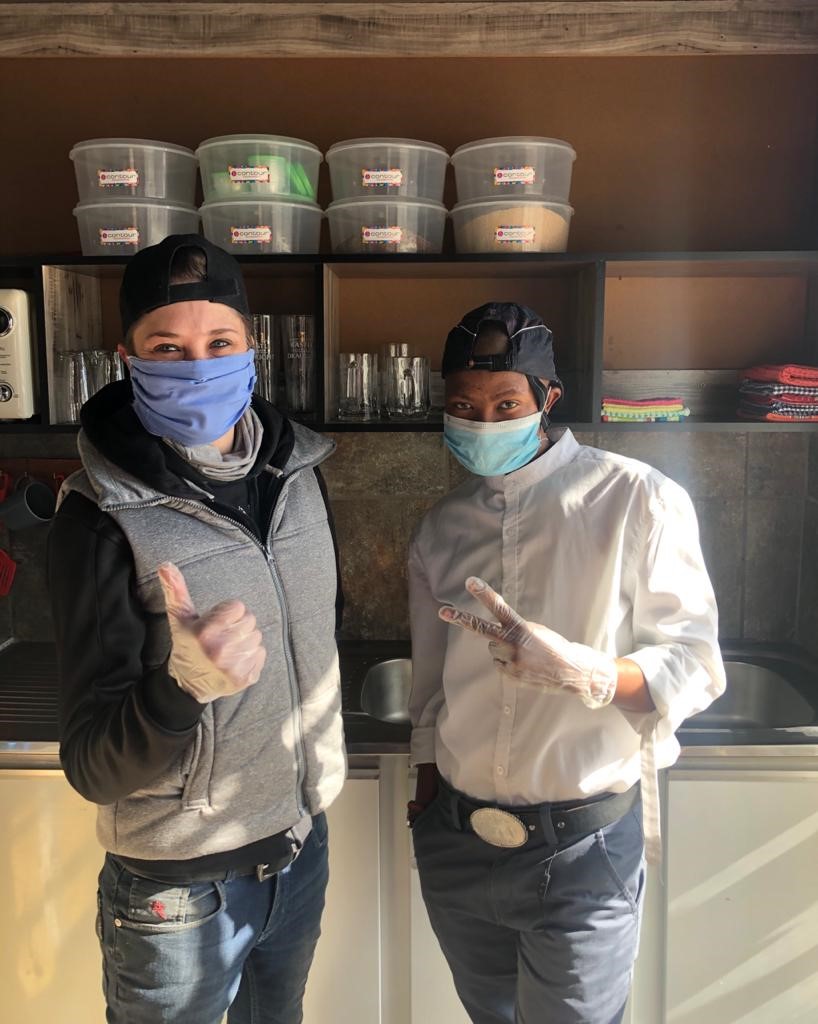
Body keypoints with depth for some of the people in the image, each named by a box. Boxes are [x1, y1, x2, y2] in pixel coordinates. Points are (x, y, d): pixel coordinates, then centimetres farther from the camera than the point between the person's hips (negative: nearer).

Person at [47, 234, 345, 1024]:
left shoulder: (293, 469, -5)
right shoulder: (104, 519, -21)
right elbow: (94, 770, -20)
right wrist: (183, 683, -39)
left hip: (303, 847, 5)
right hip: (180, 890, -5)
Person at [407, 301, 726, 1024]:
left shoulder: (637, 500, -10)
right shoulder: (441, 529, 4)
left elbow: (696, 668, -12)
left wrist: (580, 672, -30)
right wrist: (427, 813, 14)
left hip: (582, 848, -4)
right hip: (456, 843, 4)